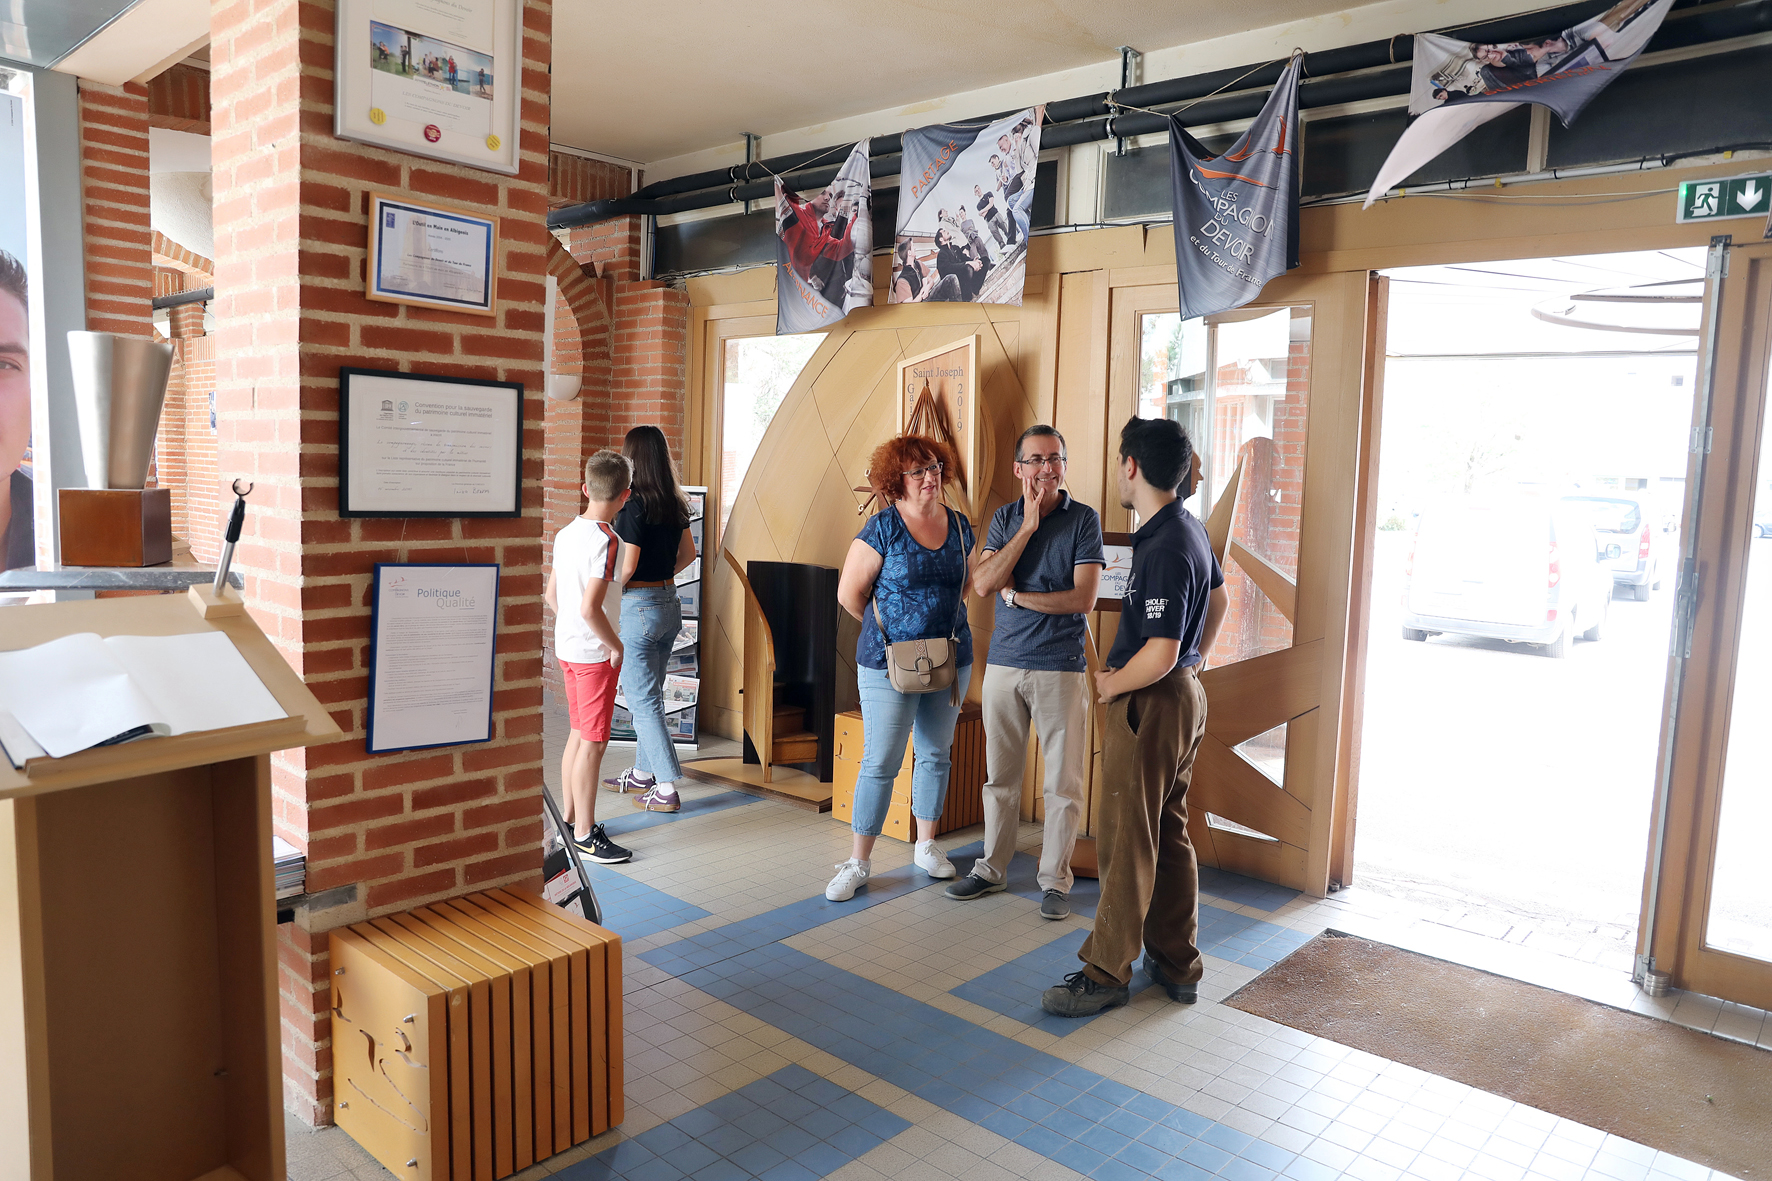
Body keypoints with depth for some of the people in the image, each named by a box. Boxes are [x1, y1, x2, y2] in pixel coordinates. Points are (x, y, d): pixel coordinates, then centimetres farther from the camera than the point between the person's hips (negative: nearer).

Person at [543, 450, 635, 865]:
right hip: (594, 653, -9)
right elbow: (590, 607, -27)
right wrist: (616, 645, -14)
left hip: (567, 647, 9)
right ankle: (585, 835, 7)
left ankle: (569, 816, 29)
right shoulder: (607, 541, -20)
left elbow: (550, 593, 14)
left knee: (577, 734, 18)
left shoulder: (566, 532, 6)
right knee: (593, 742, -1)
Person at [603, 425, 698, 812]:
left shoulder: (635, 505, -18)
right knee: (650, 695, 19)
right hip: (669, 603, 8)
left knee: (643, 702, -1)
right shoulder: (675, 503, 5)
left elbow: (627, 566, -19)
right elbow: (688, 553, 15)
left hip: (637, 608, -8)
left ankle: (666, 790, 2)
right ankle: (643, 773, 31)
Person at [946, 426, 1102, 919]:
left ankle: (1055, 880, 16)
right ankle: (992, 869, 26)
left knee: (1063, 780, 3)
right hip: (1004, 662, 3)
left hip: (1061, 666, -3)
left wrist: (1017, 596, -9)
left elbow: (1084, 598, -12)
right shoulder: (1005, 518, 7)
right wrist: (1027, 527, -12)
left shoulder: (1083, 519, -3)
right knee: (1000, 774, 12)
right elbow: (982, 583, -7)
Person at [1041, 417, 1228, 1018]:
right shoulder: (1191, 529, 7)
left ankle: (1106, 972, 11)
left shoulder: (1165, 550, -24)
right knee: (1169, 834, 16)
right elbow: (1219, 600, 24)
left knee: (1126, 839, 0)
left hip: (1151, 703, -10)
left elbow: (1159, 655, -27)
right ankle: (1177, 964, 27)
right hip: (1186, 695, 10)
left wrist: (1110, 684, -11)